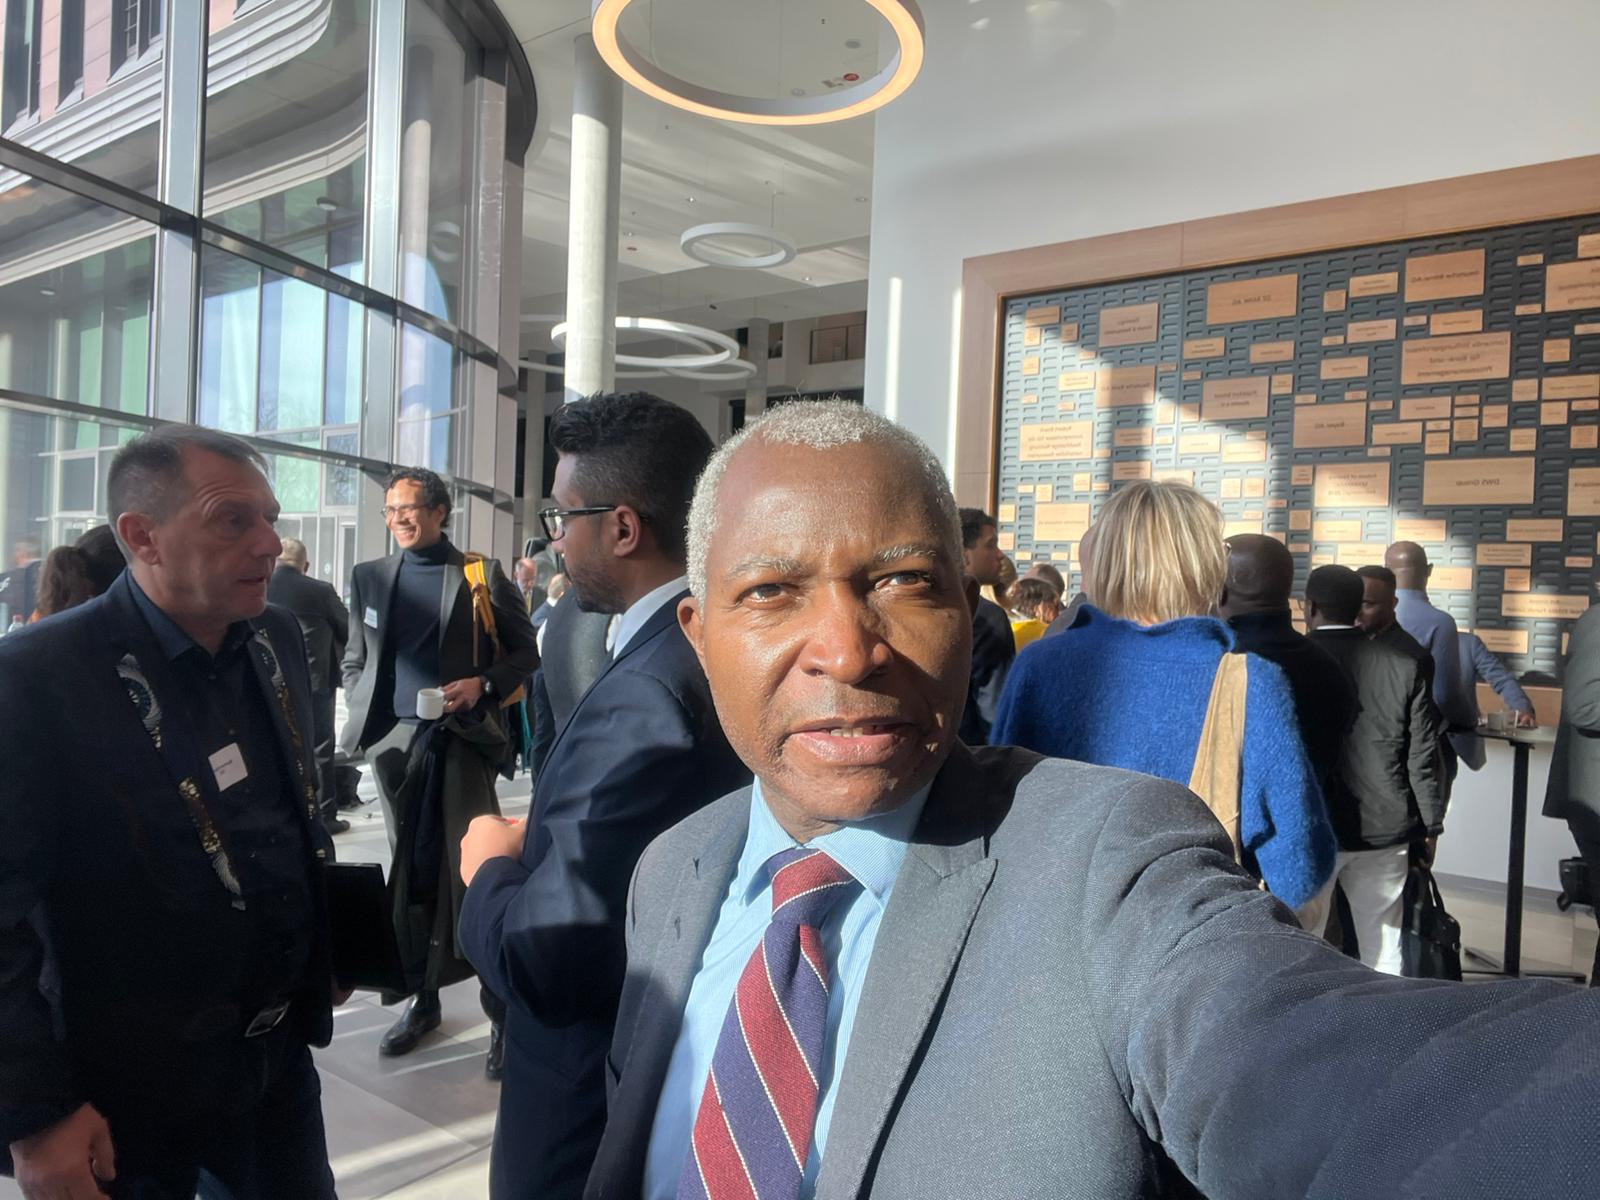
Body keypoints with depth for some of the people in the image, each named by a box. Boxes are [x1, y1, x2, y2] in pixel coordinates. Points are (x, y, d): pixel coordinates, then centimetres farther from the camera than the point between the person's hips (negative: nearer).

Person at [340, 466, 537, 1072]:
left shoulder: (482, 575, 3)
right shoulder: (369, 577, 13)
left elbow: (525, 652, 4)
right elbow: (354, 661, 18)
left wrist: (483, 684, -13)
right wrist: (362, 718, 4)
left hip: (462, 738, -3)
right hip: (395, 741, 4)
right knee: (410, 874, 9)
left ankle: (502, 1011, 4)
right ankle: (422, 997, 22)